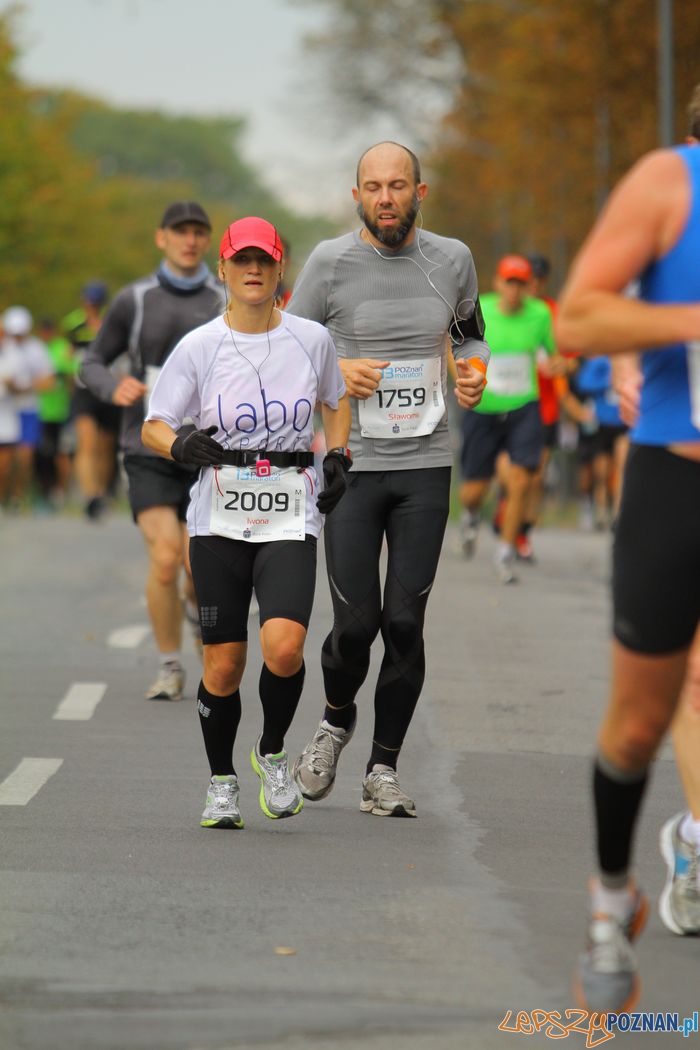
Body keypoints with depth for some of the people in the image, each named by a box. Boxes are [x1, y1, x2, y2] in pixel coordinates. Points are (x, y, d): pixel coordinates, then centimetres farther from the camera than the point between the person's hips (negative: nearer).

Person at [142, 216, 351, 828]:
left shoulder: (311, 339, 3)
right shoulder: (199, 347, -2)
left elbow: (337, 398, 22)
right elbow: (152, 426, 1)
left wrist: (338, 458, 9)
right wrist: (181, 446, -21)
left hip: (291, 521, 0)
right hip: (220, 519, 0)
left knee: (284, 646, -20)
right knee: (223, 664, 0)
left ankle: (272, 753, 7)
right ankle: (222, 782, 22)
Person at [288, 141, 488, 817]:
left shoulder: (452, 260, 5)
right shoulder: (330, 262, -3)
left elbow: (471, 335, 22)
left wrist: (474, 374, 0)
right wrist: (337, 370, -12)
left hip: (426, 465, 2)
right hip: (351, 464, -2)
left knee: (405, 622, -2)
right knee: (356, 622, -6)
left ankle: (384, 768, 10)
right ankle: (336, 721, 26)